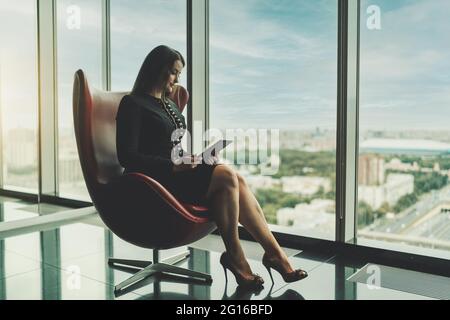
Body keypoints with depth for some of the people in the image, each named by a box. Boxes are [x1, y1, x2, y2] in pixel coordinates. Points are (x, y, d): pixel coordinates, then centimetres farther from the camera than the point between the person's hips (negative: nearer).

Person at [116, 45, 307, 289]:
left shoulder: (169, 104, 22)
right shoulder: (132, 103, -4)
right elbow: (127, 157, -13)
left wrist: (190, 159, 2)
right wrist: (173, 166, -21)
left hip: (178, 173, 7)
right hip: (158, 181, -7)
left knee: (235, 180, -19)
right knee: (227, 176, -26)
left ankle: (274, 252, -18)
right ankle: (234, 255, -15)